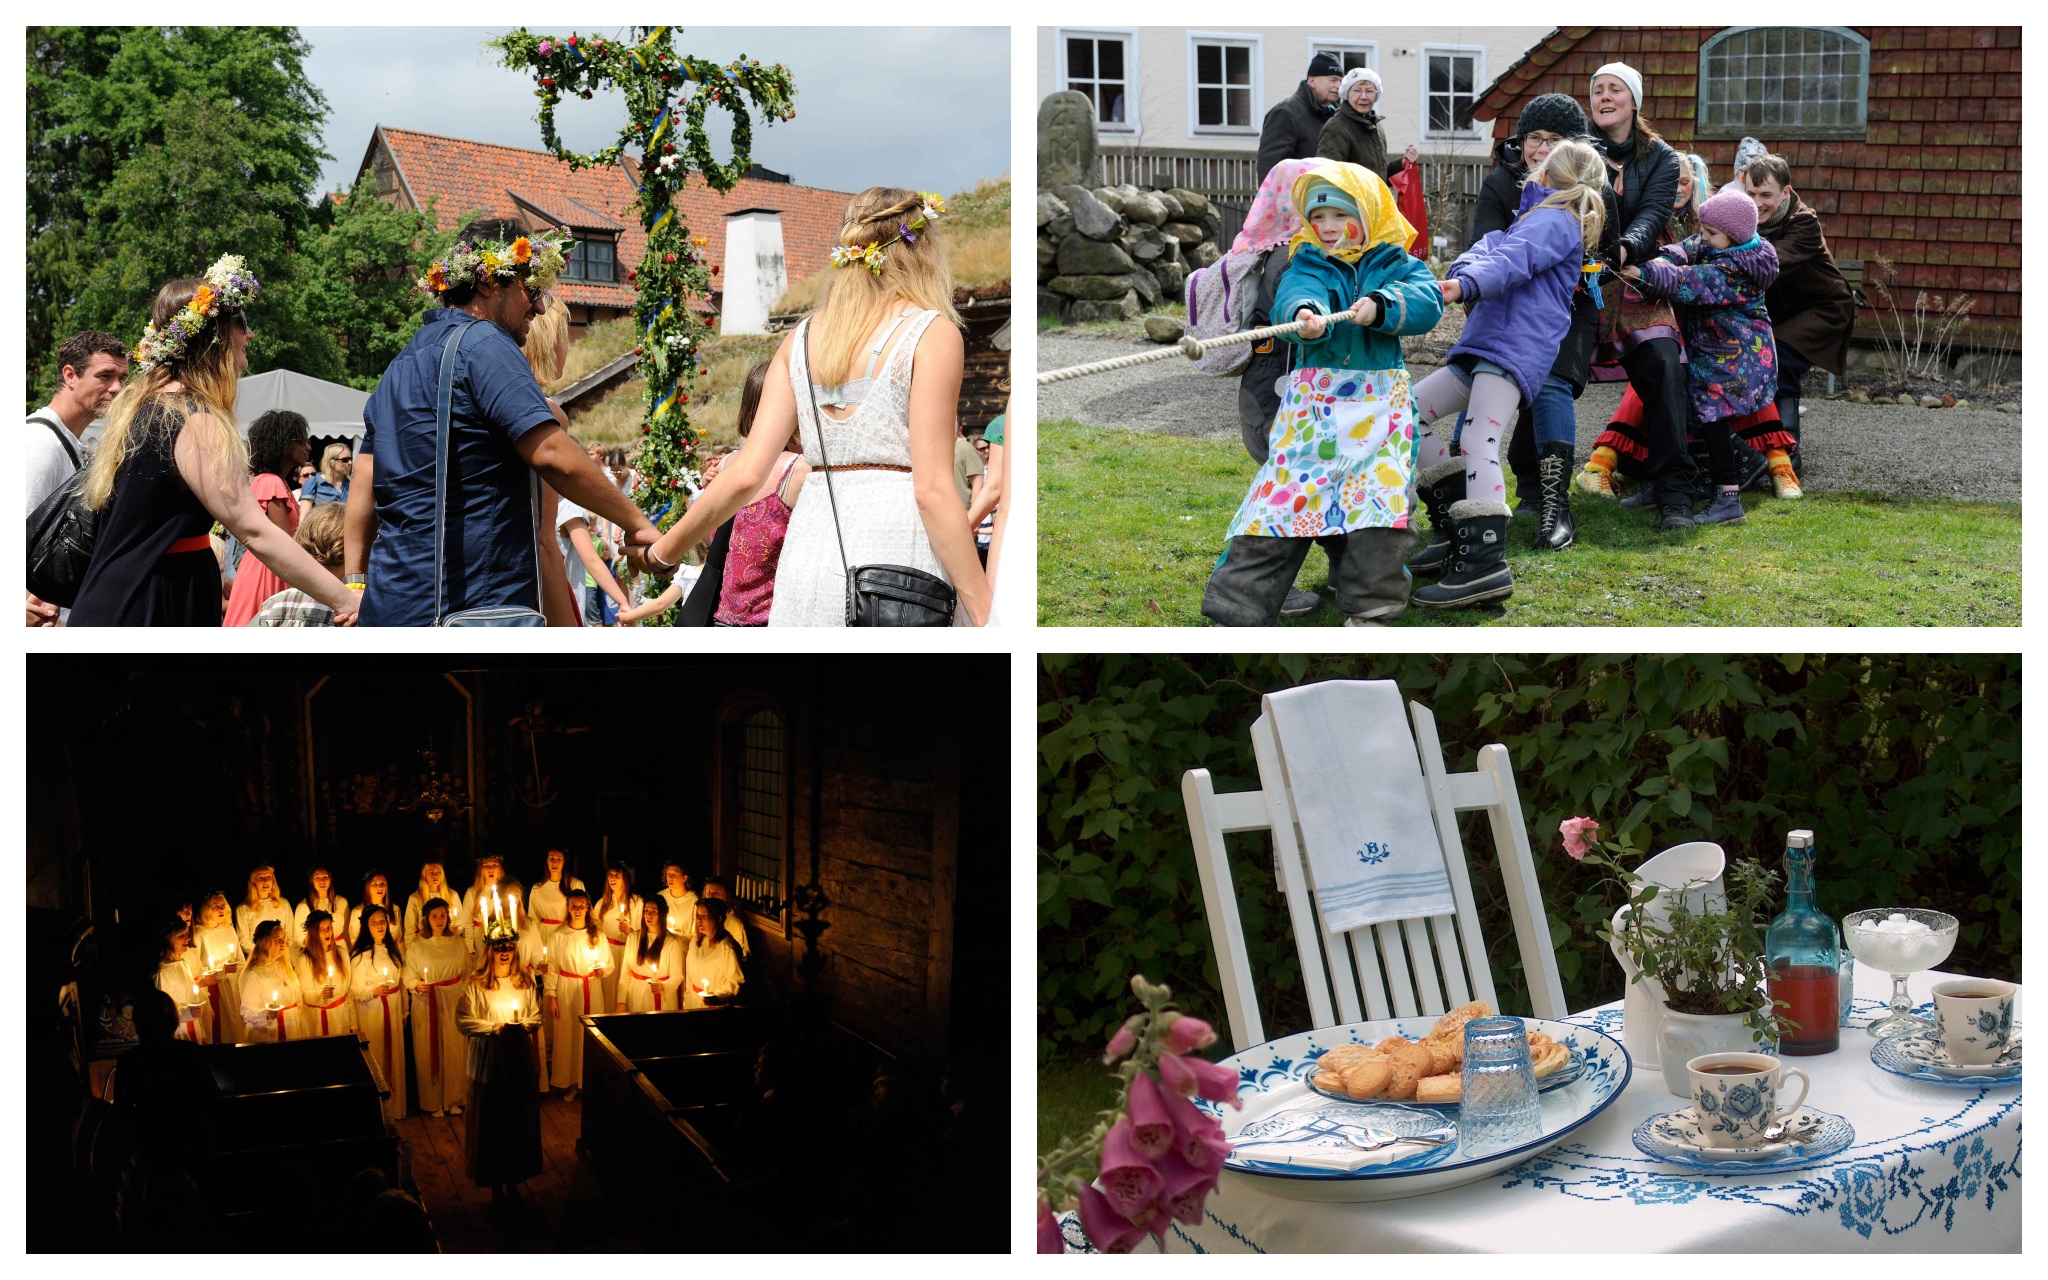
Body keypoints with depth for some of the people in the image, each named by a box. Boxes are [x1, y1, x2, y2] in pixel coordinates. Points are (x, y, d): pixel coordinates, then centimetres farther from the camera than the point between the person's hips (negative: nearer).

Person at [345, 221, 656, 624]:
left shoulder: (404, 361, 20)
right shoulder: (483, 344, -9)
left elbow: (364, 484, 18)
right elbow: (553, 455, -19)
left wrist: (355, 585, 17)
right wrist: (637, 523, -11)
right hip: (470, 606, -9)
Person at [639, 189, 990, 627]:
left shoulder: (802, 337, 14)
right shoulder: (933, 333, -1)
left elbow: (746, 473, 7)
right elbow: (933, 489, -9)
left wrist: (664, 550, 20)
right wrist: (986, 617, -9)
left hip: (811, 544, 5)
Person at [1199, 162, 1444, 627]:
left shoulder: (1396, 265, 7)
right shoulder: (1307, 264, 7)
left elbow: (1426, 301, -11)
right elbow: (1293, 295, -16)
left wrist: (1380, 305, -29)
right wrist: (1305, 314, -40)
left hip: (1380, 399, 0)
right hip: (1315, 394, 0)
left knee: (1379, 496, -6)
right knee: (1286, 492, -5)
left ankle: (1368, 606, 9)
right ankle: (1237, 605, -3)